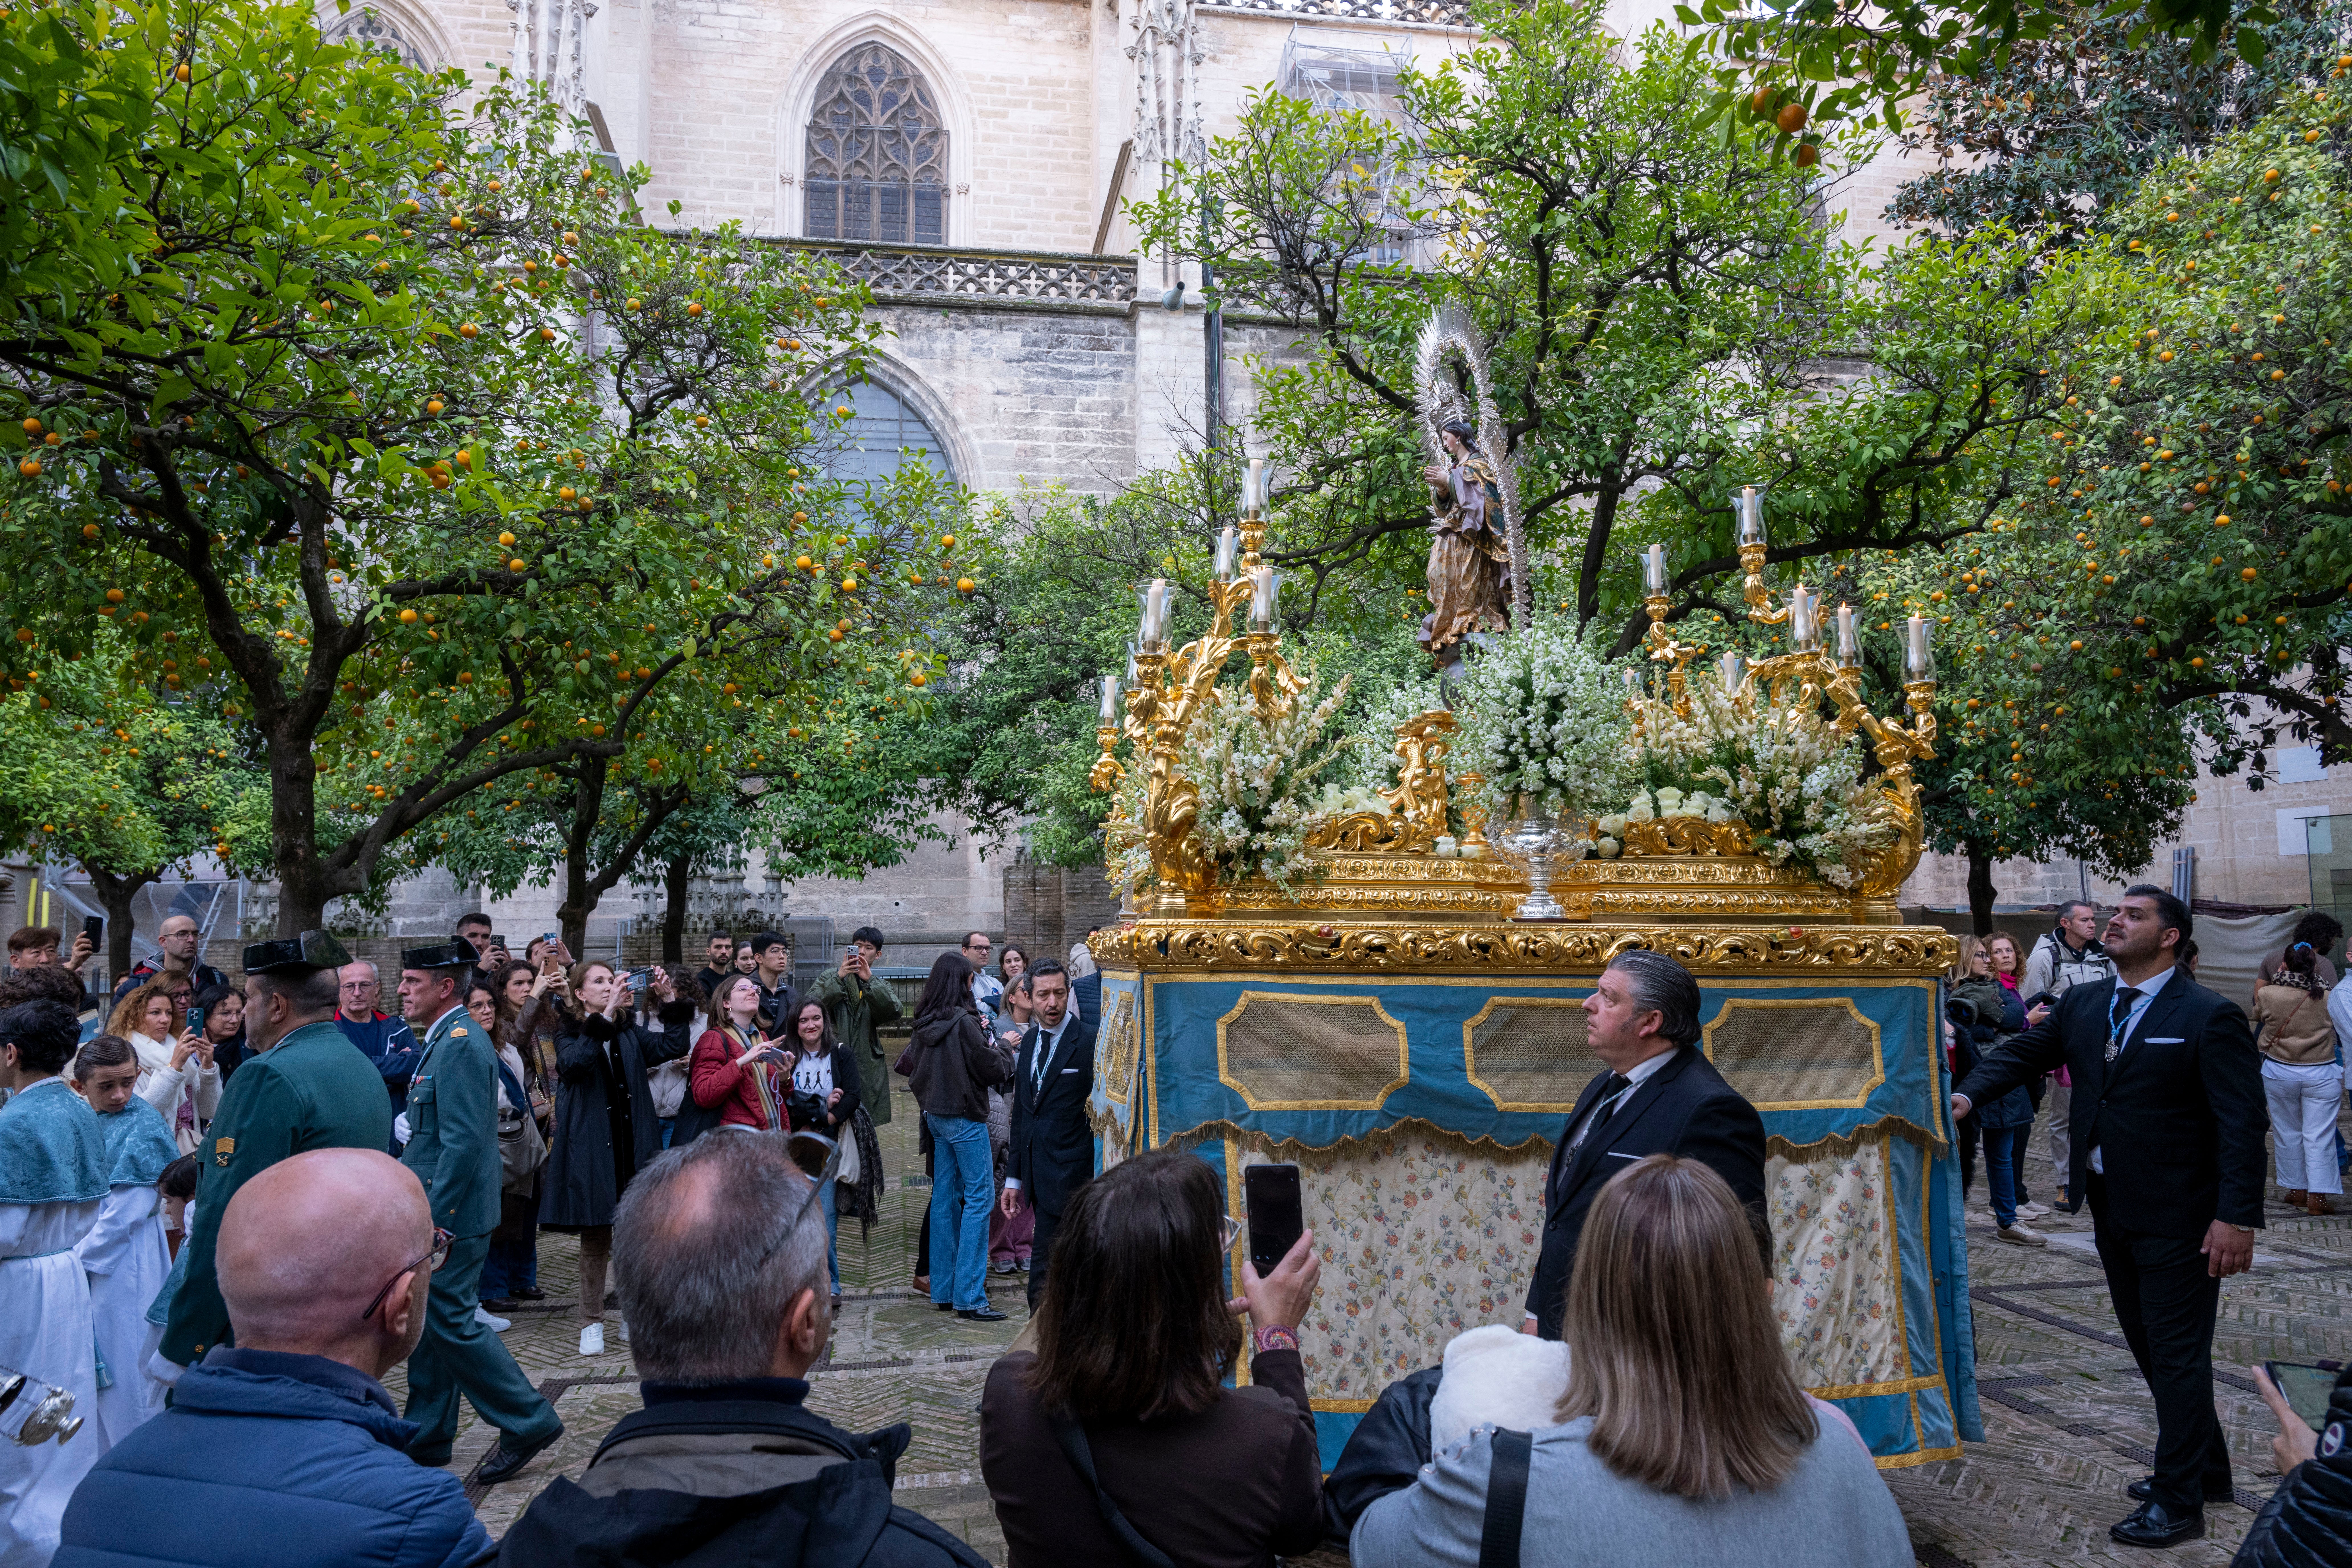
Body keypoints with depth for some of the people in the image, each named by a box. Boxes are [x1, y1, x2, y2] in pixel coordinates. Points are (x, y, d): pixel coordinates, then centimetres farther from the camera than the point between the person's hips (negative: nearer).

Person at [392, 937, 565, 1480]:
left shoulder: (462, 1045, -19)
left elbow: (463, 1144, -24)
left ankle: (528, 1421, 6)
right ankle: (425, 1439, 26)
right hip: (437, 1209, 10)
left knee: (451, 1322, -5)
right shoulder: (447, 1040, 14)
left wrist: (431, 1224, -23)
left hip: (453, 1214, -10)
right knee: (427, 1323, 15)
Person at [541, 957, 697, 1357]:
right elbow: (574, 1062, -22)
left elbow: (673, 1045, -2)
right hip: (592, 1148, -3)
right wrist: (605, 1017, -29)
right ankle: (592, 1324, 11)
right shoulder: (569, 1033, 1)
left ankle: (632, 1317, 20)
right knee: (595, 1237, 1)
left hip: (634, 1145, 3)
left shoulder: (631, 1032, 12)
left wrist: (669, 1001, -11)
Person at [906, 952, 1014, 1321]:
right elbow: (993, 1069, -14)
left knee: (945, 1197, 12)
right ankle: (969, 1297, -8)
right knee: (979, 1197, -5)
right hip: (965, 1117, -8)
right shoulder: (963, 1022, -18)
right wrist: (1004, 1051, 5)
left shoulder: (926, 1024, 5)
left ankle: (943, 1291, 17)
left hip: (936, 1117, 8)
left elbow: (911, 1063, 21)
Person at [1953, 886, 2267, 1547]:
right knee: (2150, 1347, 19)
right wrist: (1969, 1093, -20)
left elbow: (2243, 1125, -17)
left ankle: (2178, 1503, 14)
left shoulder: (2210, 1018, -15)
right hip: (2112, 1211, 7)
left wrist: (2237, 1218, -23)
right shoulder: (2082, 1003, 5)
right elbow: (2025, 1051, 0)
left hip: (2177, 1218, -7)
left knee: (2177, 1354, 2)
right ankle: (2206, 1468, 37)